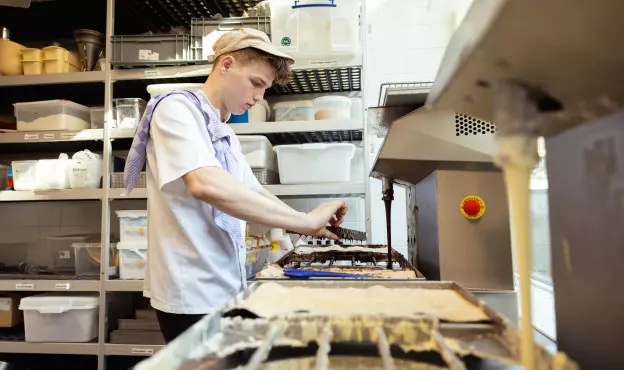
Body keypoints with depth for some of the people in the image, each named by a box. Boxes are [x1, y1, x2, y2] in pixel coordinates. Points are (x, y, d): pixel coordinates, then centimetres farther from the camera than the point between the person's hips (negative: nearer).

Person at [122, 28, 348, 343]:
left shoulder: (225, 133, 13)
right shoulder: (177, 108, -13)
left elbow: (253, 194, 19)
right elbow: (205, 184, -31)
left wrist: (309, 225, 4)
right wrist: (304, 221, -27)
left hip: (225, 287, 9)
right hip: (192, 293, -8)